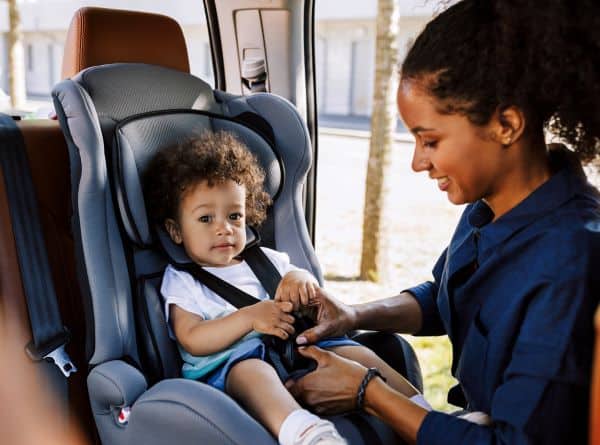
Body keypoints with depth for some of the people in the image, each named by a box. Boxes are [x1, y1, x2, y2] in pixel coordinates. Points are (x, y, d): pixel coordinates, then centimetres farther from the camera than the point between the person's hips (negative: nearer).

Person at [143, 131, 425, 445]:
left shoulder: (264, 260, 27)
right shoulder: (182, 281, 13)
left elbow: (310, 298, 26)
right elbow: (192, 341, -3)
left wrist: (301, 278, 1)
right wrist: (249, 317, -16)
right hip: (227, 363, -6)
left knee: (355, 352, -18)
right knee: (252, 371, -40)